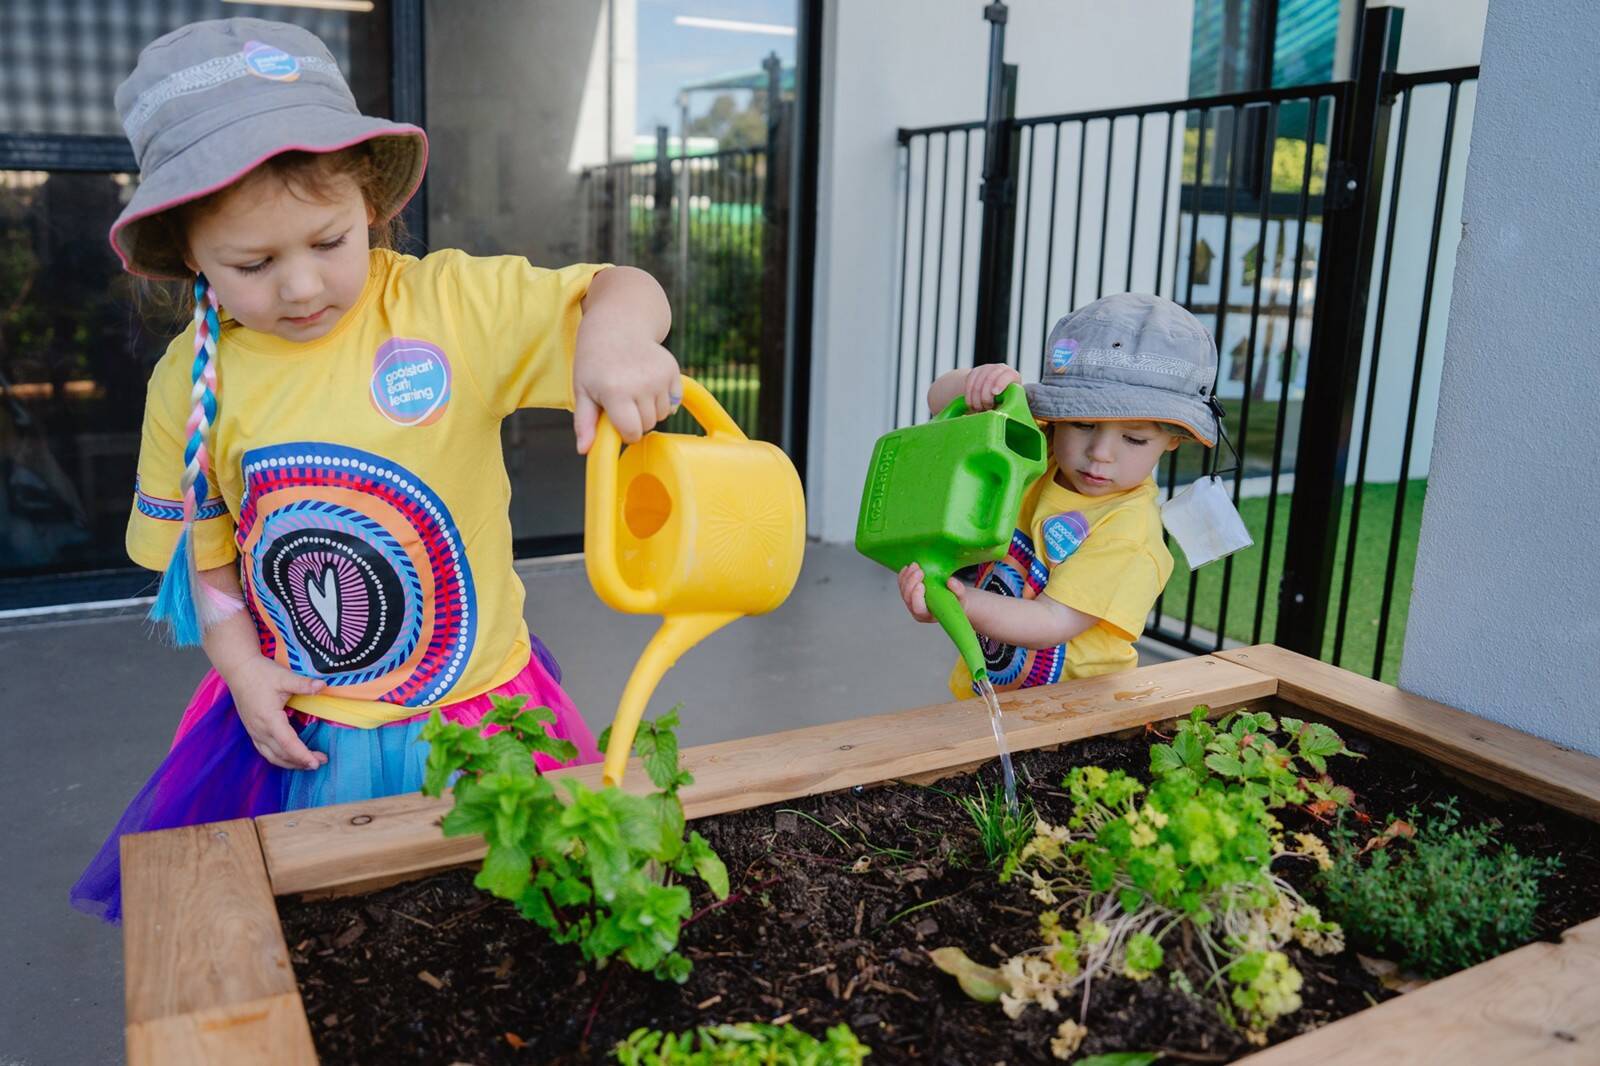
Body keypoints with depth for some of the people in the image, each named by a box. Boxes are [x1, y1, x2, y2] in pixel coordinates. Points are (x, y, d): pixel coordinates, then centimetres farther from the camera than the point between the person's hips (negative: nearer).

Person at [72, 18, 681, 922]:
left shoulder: (451, 305, -14)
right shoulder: (192, 383, -3)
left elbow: (622, 292, -14)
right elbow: (201, 550, 9)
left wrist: (616, 336, -36)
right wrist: (239, 663, -3)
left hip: (479, 717, -2)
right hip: (299, 734, 2)